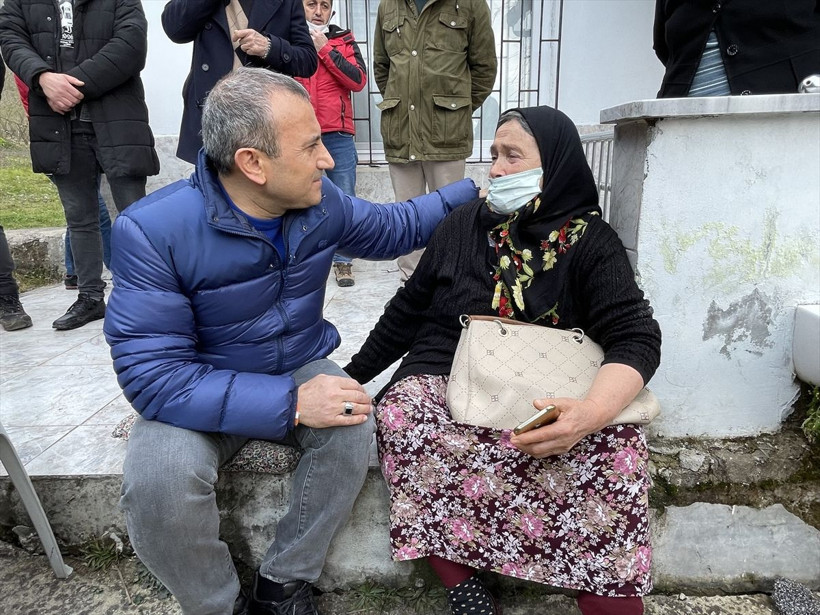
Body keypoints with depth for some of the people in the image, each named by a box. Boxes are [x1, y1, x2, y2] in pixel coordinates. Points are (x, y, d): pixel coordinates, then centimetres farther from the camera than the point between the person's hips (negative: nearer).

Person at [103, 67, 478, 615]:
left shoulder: (320, 201, -9)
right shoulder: (154, 231, -25)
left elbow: (394, 228, 12)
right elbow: (154, 376, -27)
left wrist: (472, 194, 8)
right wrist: (290, 403, -35)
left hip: (300, 370, 4)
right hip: (197, 396, -3)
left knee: (354, 427, -26)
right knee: (160, 478, -32)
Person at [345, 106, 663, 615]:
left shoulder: (591, 240, 1)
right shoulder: (464, 225, 8)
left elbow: (637, 338, -10)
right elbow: (409, 309, 15)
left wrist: (593, 412, -31)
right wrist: (353, 374, 15)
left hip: (547, 397, -1)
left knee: (619, 443, -29)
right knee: (401, 414, -30)